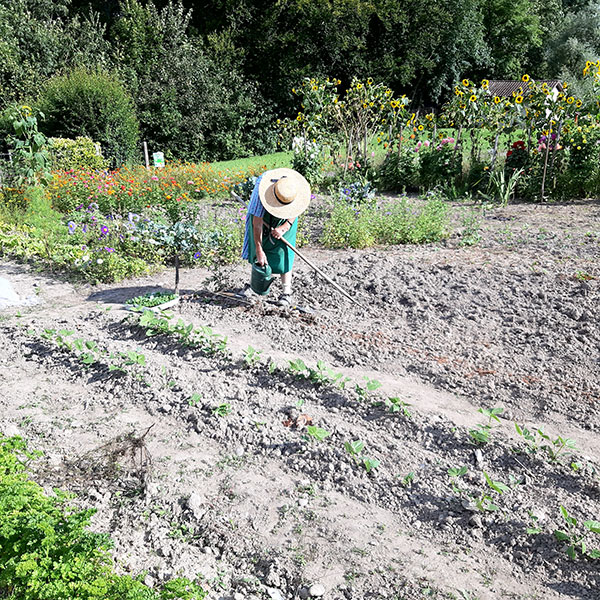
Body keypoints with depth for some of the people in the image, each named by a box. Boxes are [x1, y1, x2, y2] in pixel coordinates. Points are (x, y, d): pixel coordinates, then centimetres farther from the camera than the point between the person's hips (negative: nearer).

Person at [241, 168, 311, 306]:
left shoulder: (298, 186, -33)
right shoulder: (262, 188, -39)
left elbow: (297, 211, -11)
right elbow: (257, 223, -33)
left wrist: (284, 227, -25)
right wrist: (259, 250, -30)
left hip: (286, 219, 0)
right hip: (263, 215, 0)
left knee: (283, 251, -10)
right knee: (257, 250, 4)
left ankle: (286, 292, -7)